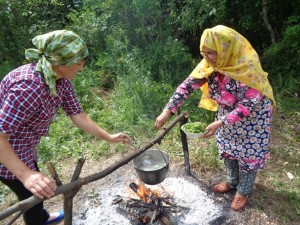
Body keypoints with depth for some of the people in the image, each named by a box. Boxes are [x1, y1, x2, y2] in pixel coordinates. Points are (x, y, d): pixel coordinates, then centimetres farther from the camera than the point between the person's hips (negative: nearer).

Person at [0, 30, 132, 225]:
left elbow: (78, 115, -5)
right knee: (32, 195, 13)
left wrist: (109, 138, -3)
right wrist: (25, 175, -41)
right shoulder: (28, 86, -36)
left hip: (24, 147, 8)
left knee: (35, 193, 29)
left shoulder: (62, 80, -9)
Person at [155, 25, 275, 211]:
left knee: (248, 153, 10)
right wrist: (167, 111, -27)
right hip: (227, 112, 6)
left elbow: (248, 105, -31)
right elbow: (188, 85, -19)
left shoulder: (246, 68, -34)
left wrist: (220, 123, -37)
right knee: (228, 149, 19)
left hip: (252, 116, -5)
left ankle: (244, 191, 35)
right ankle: (233, 181, 44)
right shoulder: (210, 63, -17)